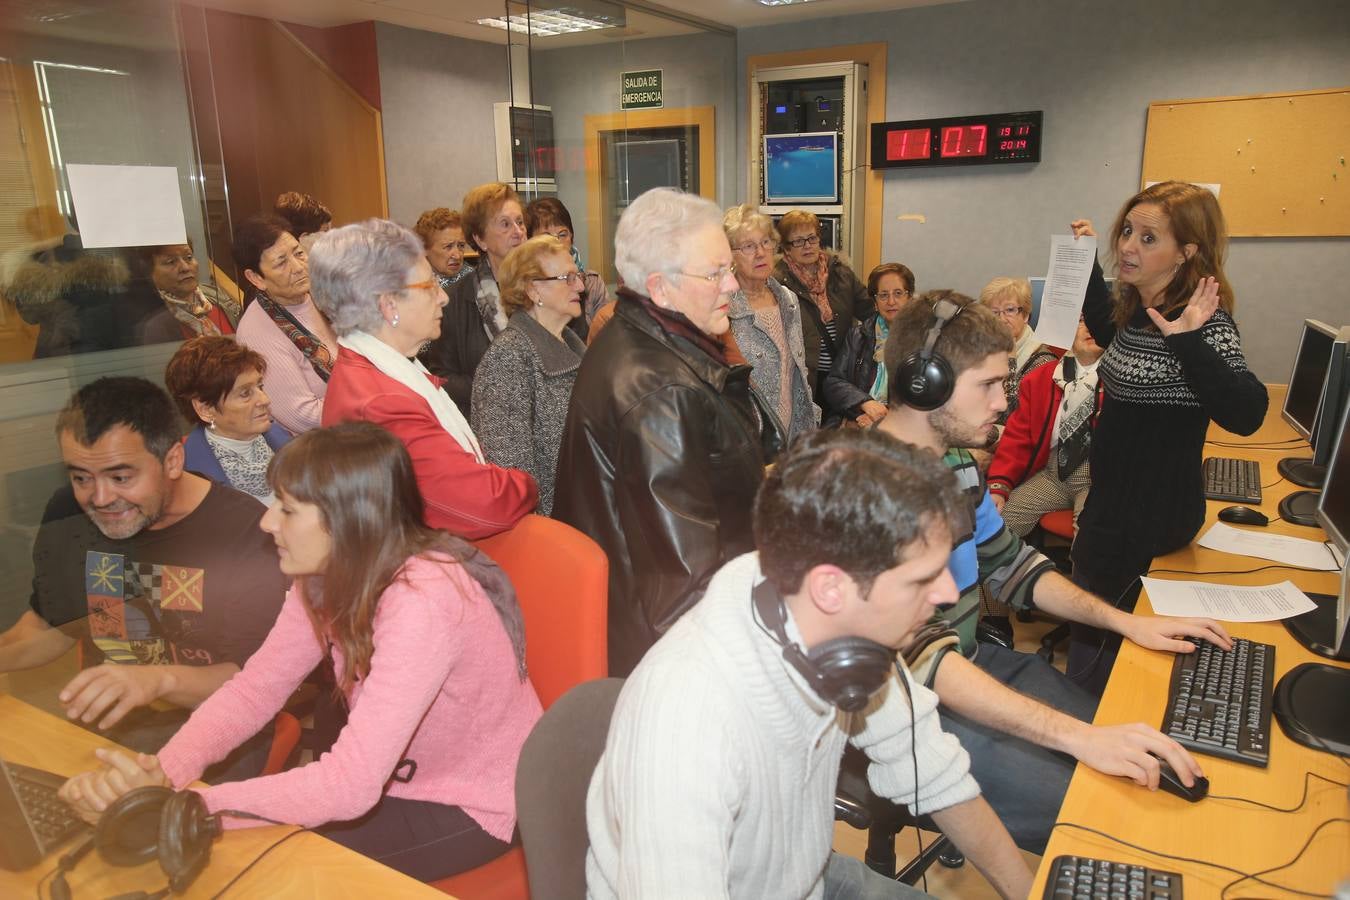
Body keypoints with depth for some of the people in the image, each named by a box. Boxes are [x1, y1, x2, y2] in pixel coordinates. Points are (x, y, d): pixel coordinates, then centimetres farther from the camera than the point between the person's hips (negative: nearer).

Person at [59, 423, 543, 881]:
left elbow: (350, 785, -35)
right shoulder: (327, 574, -9)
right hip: (396, 777, 6)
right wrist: (161, 773, -24)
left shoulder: (421, 600, -34)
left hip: (471, 805, -6)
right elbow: (256, 687, -8)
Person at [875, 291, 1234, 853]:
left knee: (1144, 758, 8)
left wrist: (1123, 621, 5)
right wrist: (1078, 737, -37)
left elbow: (1008, 564, 16)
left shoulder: (954, 458, 4)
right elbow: (918, 652, -34)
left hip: (969, 660, 9)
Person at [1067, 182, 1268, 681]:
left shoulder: (1203, 322, -24)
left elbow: (1246, 413, -36)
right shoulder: (1139, 306, 3)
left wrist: (1189, 341, -47)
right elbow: (1110, 332, 26)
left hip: (1147, 513, -10)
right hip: (1118, 498, 10)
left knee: (1094, 646, 6)